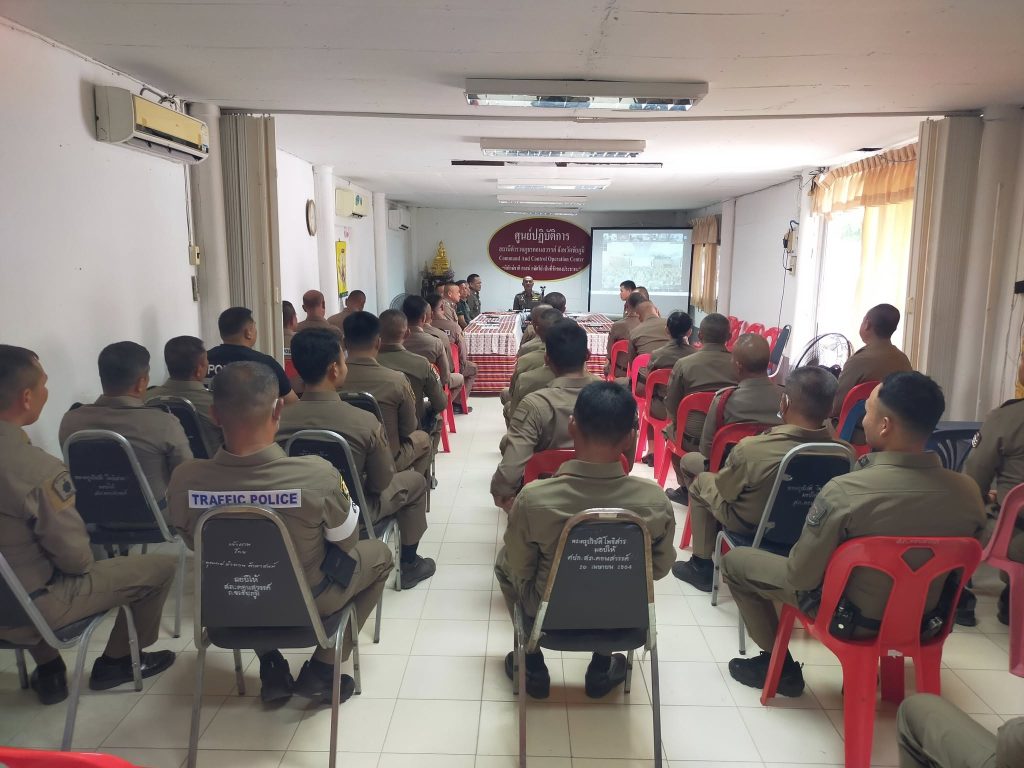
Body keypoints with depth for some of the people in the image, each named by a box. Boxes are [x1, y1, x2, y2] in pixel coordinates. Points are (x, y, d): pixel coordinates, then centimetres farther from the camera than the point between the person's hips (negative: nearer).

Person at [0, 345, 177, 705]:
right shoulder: (39, 470, -29)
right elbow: (76, 558, -21)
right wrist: (86, 557, 2)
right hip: (30, 610, -8)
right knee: (161, 565, 3)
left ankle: (48, 671, 38)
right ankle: (117, 662, 24)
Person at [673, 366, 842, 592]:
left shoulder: (750, 448, -35)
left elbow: (724, 490, -16)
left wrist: (718, 475, 5)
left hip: (751, 527, -4)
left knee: (701, 482, 20)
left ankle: (702, 566, 27)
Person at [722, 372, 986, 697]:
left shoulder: (845, 491, -33)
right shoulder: (969, 491, -17)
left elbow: (800, 576, -23)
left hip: (848, 616, -5)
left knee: (735, 560, 11)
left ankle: (779, 664, 18)